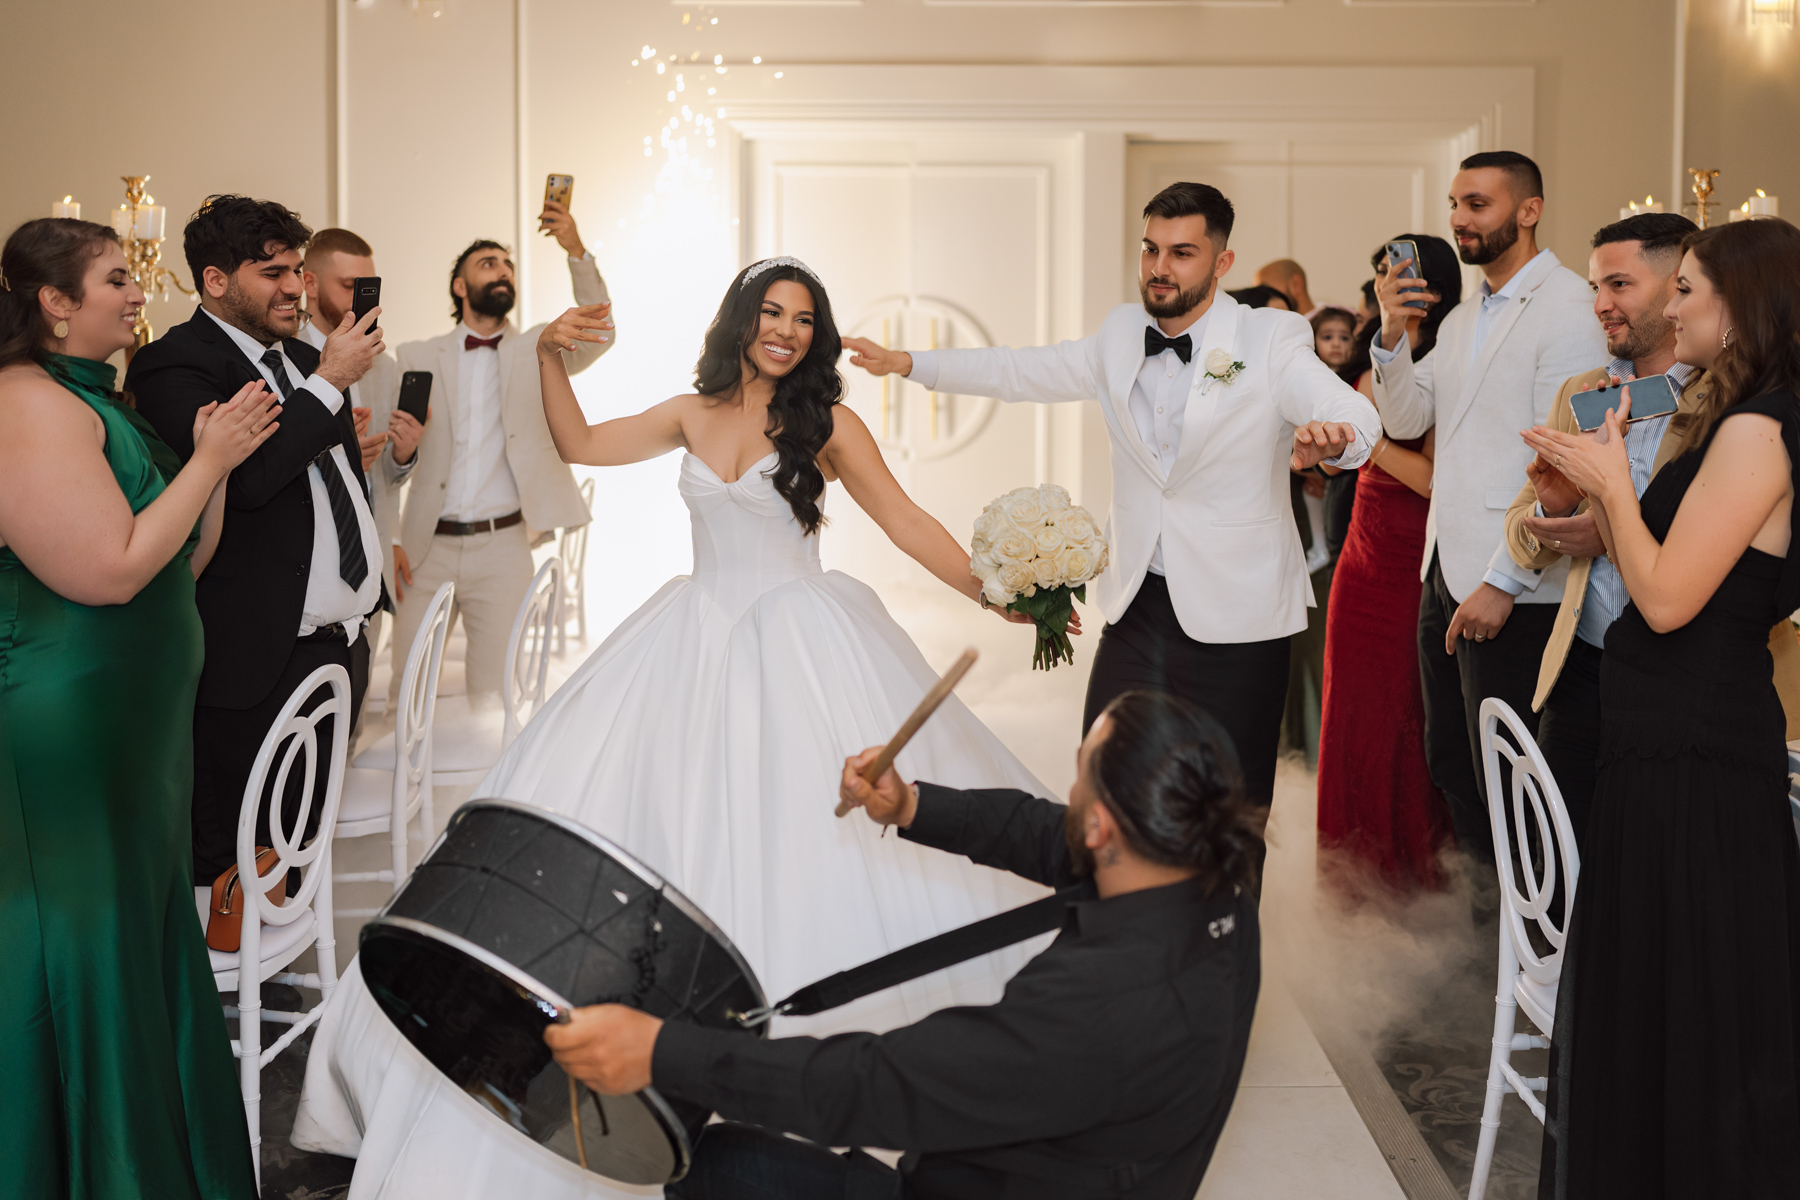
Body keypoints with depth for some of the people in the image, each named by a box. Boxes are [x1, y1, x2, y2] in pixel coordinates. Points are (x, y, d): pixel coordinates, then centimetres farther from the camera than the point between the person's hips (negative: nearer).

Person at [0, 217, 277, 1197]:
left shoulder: (92, 401, 14)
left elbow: (183, 564, 15)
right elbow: (110, 571, -25)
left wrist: (216, 461, 2)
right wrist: (209, 460, -17)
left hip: (137, 728, 10)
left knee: (146, 945, 18)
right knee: (87, 958, 2)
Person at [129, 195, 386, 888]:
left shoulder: (304, 357, 17)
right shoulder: (173, 367, -10)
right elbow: (244, 478, -26)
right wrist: (328, 384, -17)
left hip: (345, 641, 8)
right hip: (262, 659, -8)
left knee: (305, 840, 14)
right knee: (234, 865, 0)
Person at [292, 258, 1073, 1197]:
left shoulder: (826, 422, -2)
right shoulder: (695, 415, 10)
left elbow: (905, 522, -3)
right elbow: (579, 444, 16)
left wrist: (990, 593, -13)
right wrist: (550, 356, 4)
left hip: (801, 645, -4)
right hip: (699, 644, 4)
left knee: (808, 830, -7)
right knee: (676, 823, 1)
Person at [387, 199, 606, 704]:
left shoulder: (537, 349, 10)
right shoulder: (418, 357, 9)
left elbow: (597, 335, -10)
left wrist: (578, 253, -23)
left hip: (503, 548, 0)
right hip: (426, 548, 0)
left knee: (493, 690, 4)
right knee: (405, 688, 2)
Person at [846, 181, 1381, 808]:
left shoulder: (1271, 340, -7)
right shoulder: (1121, 334, 8)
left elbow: (1356, 413, -23)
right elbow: (1023, 370, 21)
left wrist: (1331, 439, -47)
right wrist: (909, 363, 20)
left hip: (1233, 618, -4)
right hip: (1138, 609, 4)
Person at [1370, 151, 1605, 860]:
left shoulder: (1569, 307, -12)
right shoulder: (1459, 319, 16)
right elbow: (1406, 421, 11)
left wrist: (1503, 582, -20)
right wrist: (1393, 336, -5)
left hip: (1514, 589, -9)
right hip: (1445, 574, 9)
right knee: (1450, 766, 16)